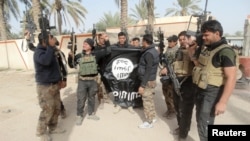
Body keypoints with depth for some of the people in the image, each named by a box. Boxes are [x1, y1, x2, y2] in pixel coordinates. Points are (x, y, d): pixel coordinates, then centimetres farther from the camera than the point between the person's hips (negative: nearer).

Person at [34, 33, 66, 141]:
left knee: (56, 108, 14)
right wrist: (51, 46, -32)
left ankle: (53, 128, 30)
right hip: (45, 86, -9)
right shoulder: (39, 52, -15)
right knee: (47, 110, -4)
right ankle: (41, 132, 16)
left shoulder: (49, 50, 13)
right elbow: (46, 61, -40)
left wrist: (60, 79, 19)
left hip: (54, 85, 9)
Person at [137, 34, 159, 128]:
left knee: (147, 101, 2)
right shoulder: (154, 51, 8)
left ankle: (149, 122, 15)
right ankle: (153, 117, 32)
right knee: (150, 100, 18)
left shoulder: (149, 53, -21)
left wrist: (142, 85, -23)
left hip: (148, 81, -9)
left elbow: (148, 71, -24)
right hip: (151, 80, 9)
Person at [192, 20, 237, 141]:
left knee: (204, 126, -1)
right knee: (200, 121, 20)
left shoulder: (225, 51, -18)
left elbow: (231, 78, -22)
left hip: (212, 93, -9)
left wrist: (222, 102, -24)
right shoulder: (207, 48, 9)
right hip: (200, 90, 9)